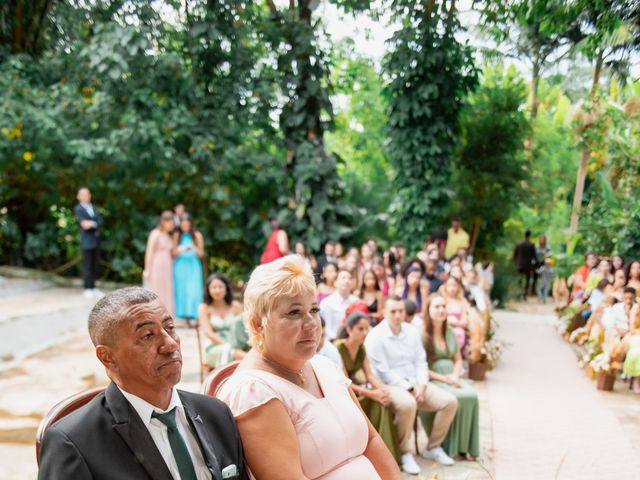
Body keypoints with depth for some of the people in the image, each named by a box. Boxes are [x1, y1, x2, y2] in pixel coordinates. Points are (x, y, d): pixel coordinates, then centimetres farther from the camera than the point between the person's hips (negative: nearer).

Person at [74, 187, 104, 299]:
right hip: (86, 242, -5)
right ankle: (87, 289, 1)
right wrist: (97, 224, -11)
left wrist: (93, 224, -13)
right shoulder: (78, 209, 1)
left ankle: (93, 288, 11)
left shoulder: (94, 208, 17)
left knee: (95, 265, 5)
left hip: (96, 240, 5)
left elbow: (101, 222, 3)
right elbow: (83, 223, -14)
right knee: (87, 266, -4)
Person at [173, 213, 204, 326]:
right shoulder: (177, 235, 5)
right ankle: (185, 316, 2)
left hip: (193, 266, -1)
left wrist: (194, 248, -15)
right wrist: (180, 250, -14)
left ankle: (191, 314, -8)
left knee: (193, 290, -10)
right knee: (181, 290, -2)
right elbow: (173, 253, 6)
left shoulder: (197, 235, 1)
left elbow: (201, 254, 3)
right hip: (180, 266, 1)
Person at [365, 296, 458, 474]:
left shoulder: (412, 331, 8)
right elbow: (383, 371, -14)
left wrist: (421, 386, -8)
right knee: (407, 404, -38)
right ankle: (405, 453, -16)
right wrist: (409, 389, -15)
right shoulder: (375, 337, -12)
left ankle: (433, 447, 8)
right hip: (389, 386, -7)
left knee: (450, 401, -9)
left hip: (415, 384, 7)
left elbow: (421, 362, 9)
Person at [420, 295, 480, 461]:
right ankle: (451, 446, -16)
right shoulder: (421, 334, -6)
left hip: (452, 378, 6)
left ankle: (466, 446, -14)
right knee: (456, 398, -31)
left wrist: (455, 376, -2)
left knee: (472, 396, -23)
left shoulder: (450, 333, 15)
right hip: (432, 380, -6)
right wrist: (443, 378, -14)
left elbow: (458, 360, 19)